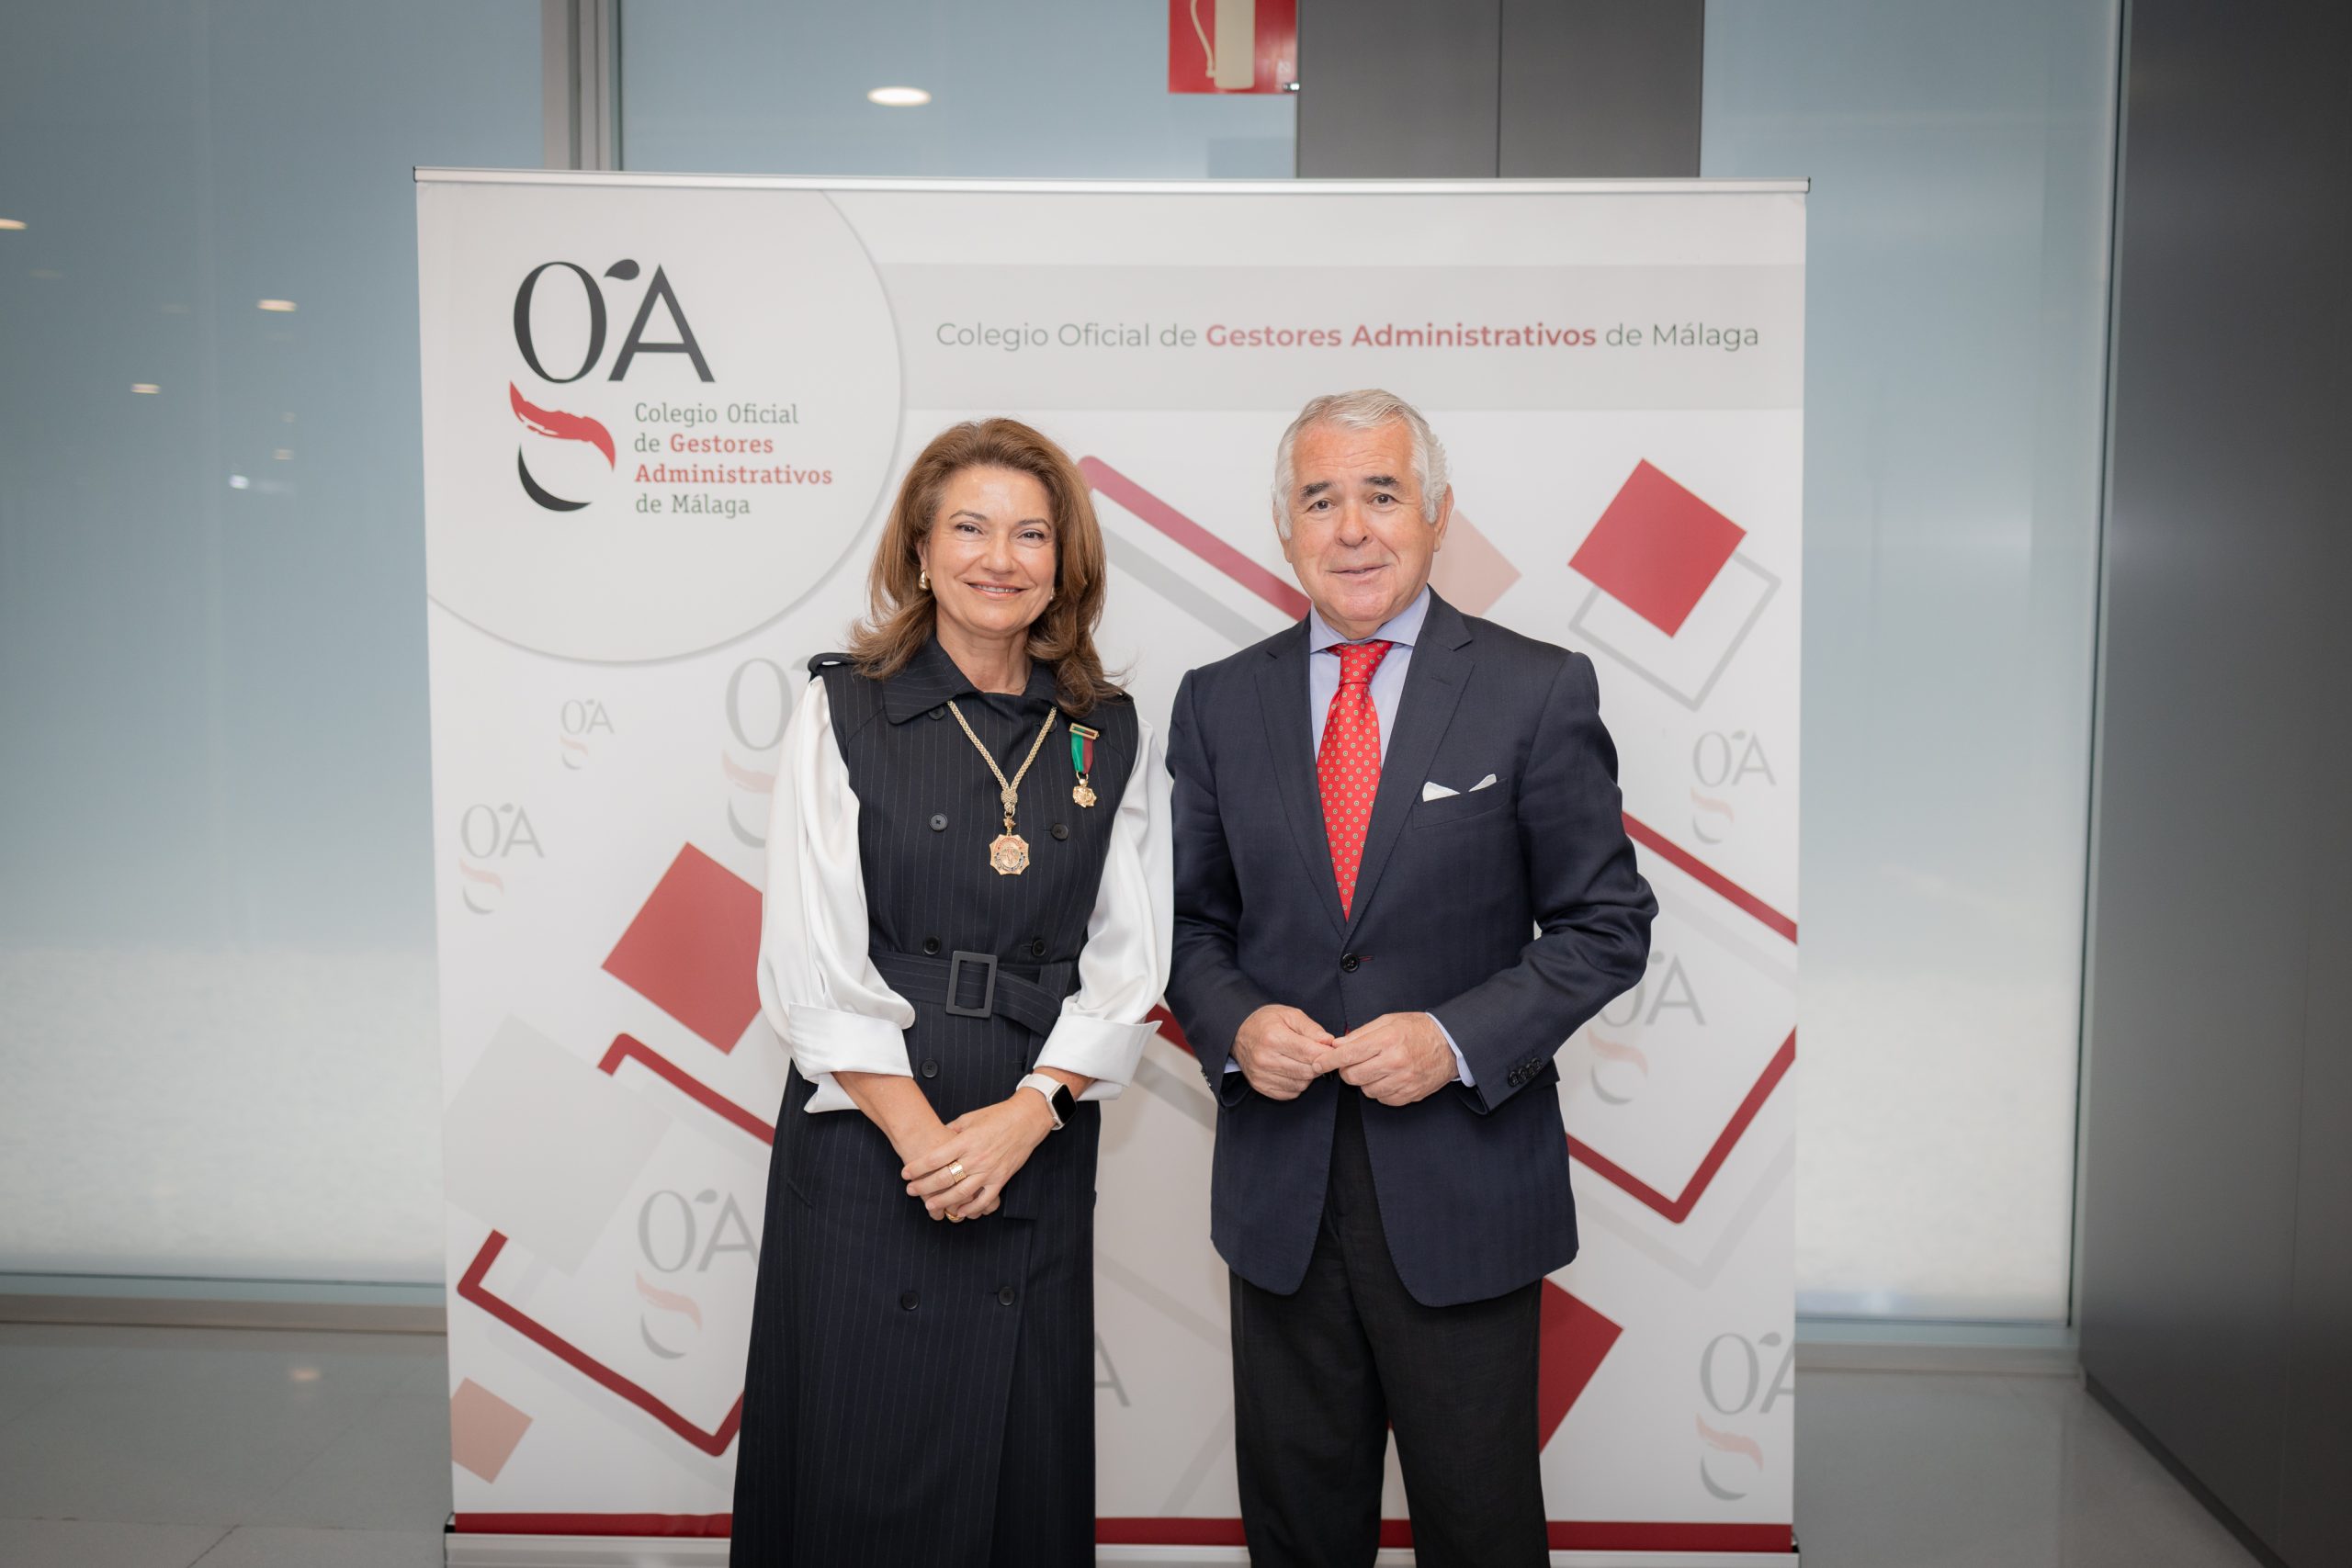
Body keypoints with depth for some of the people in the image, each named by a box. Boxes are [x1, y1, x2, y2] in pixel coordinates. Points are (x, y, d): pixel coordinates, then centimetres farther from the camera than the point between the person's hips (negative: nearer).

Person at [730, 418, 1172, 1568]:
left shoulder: (1112, 739, 5)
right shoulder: (841, 713, -1)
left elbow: (1128, 958, 1)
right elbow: (811, 964, -7)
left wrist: (1026, 1114, -12)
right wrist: (923, 1135, -13)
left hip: (1043, 1146, 2)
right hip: (865, 1144, -2)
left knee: (1025, 1461, 11)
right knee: (862, 1465, 6)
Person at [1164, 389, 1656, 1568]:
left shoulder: (1538, 690, -3)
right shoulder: (1218, 702, 5)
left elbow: (1605, 924, -3)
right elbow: (1189, 920, 10)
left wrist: (1458, 1039, -16)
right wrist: (1234, 1025, -10)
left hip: (1462, 1175, -2)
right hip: (1278, 1179, 3)